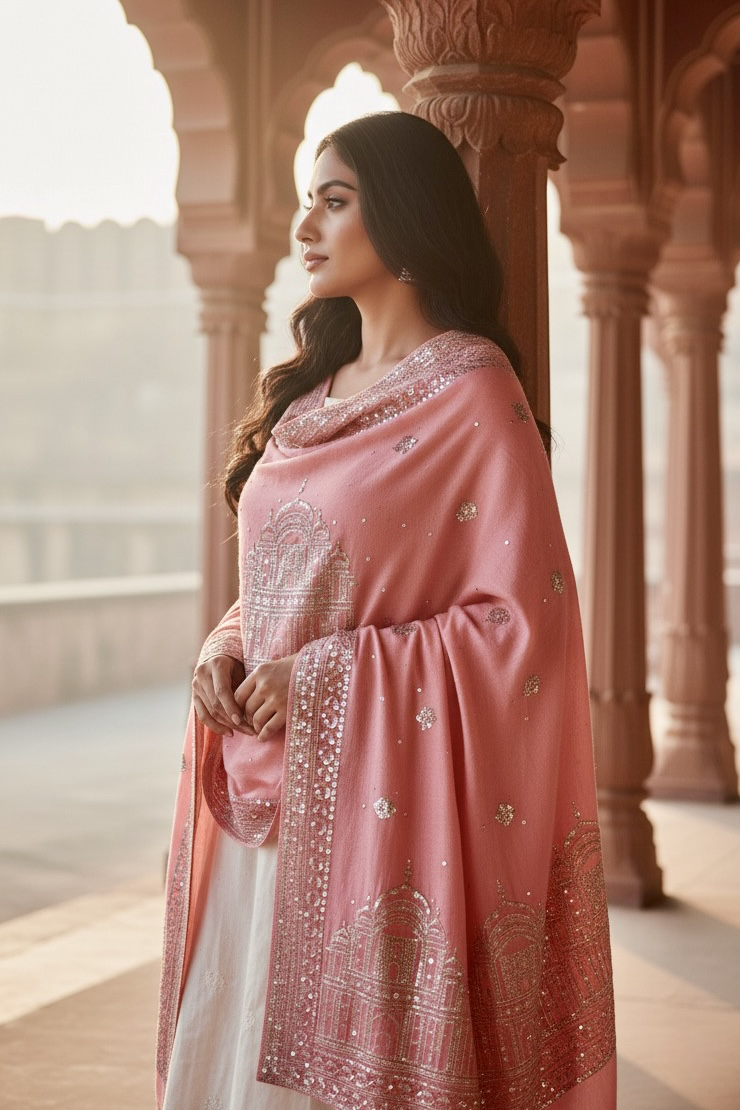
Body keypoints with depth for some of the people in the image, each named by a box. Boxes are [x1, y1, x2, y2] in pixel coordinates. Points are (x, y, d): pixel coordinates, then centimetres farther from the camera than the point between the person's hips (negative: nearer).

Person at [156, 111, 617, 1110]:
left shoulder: (471, 393, -9)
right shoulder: (313, 394, 13)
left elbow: (524, 619, -14)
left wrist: (328, 675, -15)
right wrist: (228, 647, 0)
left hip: (379, 798, -7)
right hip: (267, 796, 7)